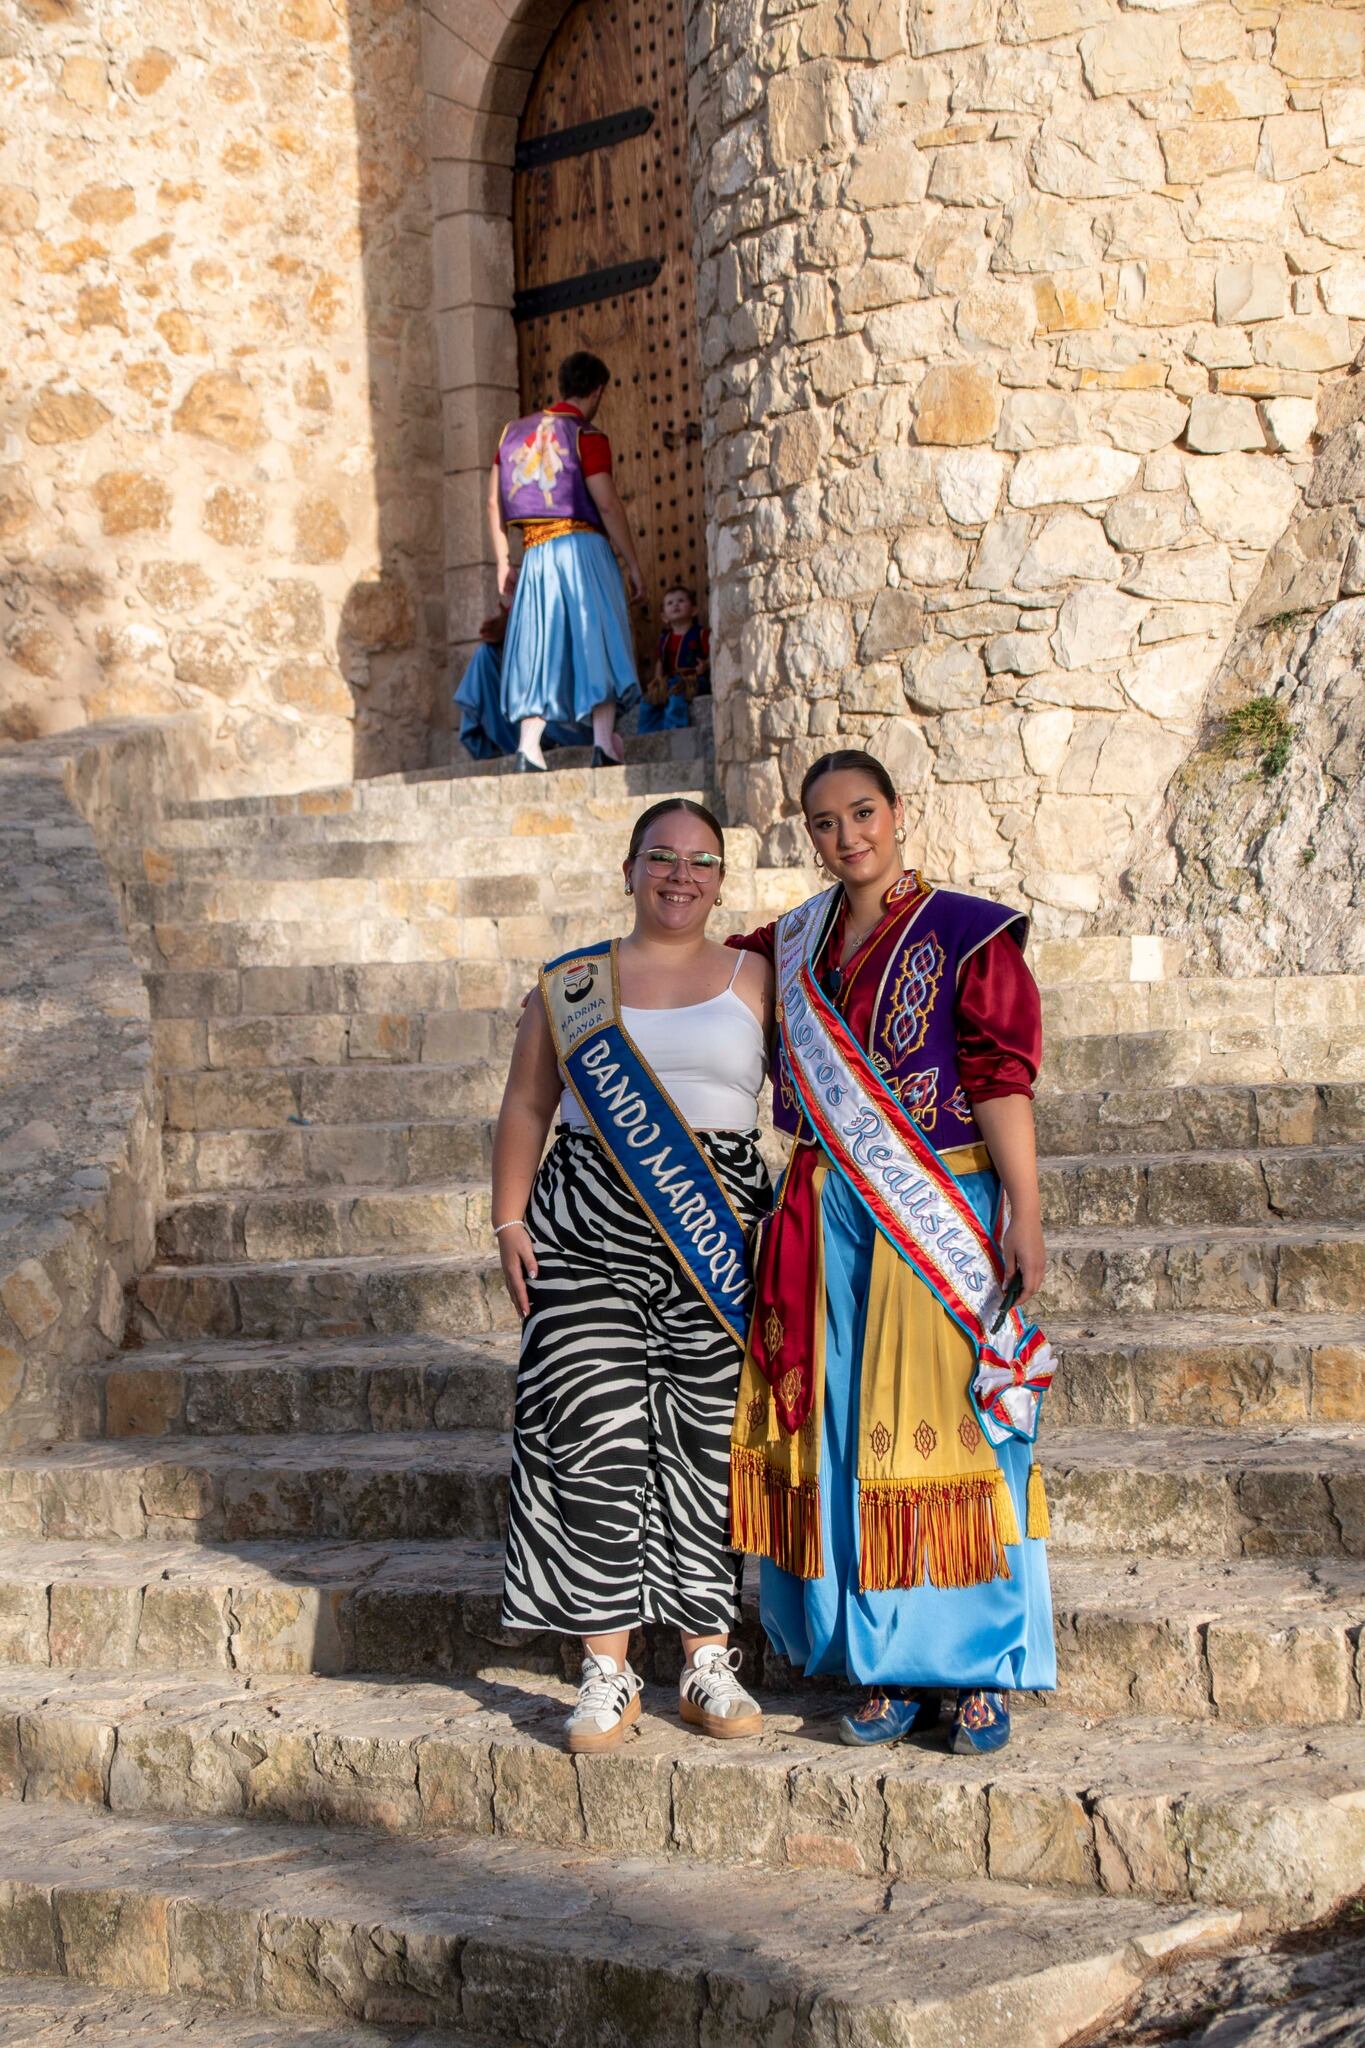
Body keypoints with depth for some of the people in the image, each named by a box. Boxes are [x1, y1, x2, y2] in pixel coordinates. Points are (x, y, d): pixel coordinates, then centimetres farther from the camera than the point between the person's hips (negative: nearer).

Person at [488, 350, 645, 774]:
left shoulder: (514, 432, 14)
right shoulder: (587, 436, -3)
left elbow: (494, 503, 13)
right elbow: (607, 505, -11)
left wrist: (503, 562, 17)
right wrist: (633, 564, -6)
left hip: (535, 554, 5)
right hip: (581, 546, -5)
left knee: (538, 644, 6)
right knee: (596, 637, -4)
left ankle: (528, 747, -4)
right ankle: (604, 742, -14)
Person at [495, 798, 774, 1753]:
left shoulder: (757, 981, 10)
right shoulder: (575, 984, 10)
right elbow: (526, 1108, 11)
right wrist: (510, 1221, 3)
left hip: (717, 1235, 0)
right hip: (588, 1234, 0)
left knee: (709, 1443, 1)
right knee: (596, 1437, -6)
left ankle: (709, 1660, 12)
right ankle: (608, 1669, 2)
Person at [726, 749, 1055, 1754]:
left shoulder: (966, 935, -2)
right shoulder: (794, 944, 12)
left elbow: (1001, 1078, -8)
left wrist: (1023, 1211, -14)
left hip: (945, 1210, -4)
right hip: (831, 1219, 4)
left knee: (947, 1423, -4)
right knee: (850, 1436, 4)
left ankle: (980, 1670, 5)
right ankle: (889, 1667, 12)